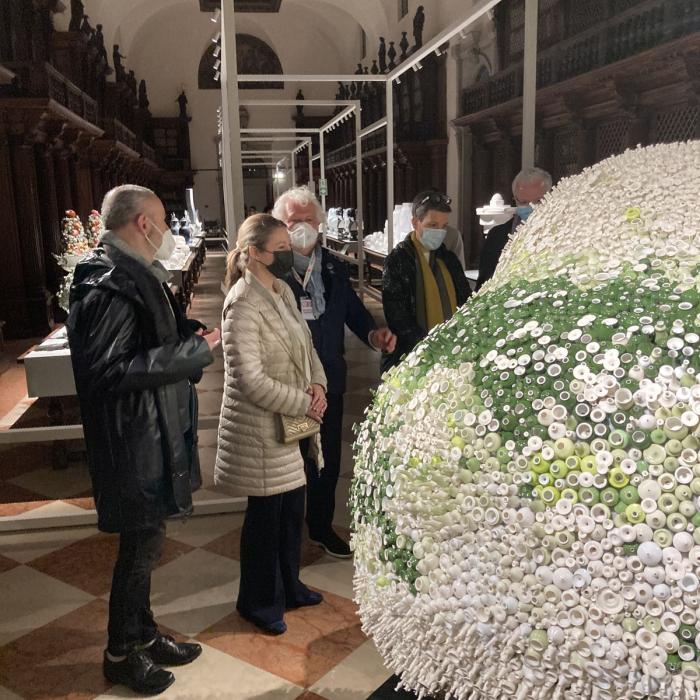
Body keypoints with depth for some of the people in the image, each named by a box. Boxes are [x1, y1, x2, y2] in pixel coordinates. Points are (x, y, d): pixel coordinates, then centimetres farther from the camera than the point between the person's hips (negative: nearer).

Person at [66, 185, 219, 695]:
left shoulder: (136, 276, 11)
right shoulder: (109, 286, -21)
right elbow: (109, 370, -26)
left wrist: (190, 337, 1)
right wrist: (194, 351, -22)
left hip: (155, 435, 10)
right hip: (134, 441, -10)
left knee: (144, 543, 20)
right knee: (142, 545, 4)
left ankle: (144, 636, 37)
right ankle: (121, 654, 25)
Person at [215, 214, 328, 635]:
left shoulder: (283, 291, 6)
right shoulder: (244, 305, -21)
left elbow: (306, 345, 14)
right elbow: (250, 382, -25)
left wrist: (318, 384, -5)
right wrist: (304, 404, -17)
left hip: (291, 423, 8)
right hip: (261, 428, -8)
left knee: (293, 509, 18)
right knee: (266, 514, 7)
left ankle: (288, 586, 40)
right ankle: (259, 602, 29)